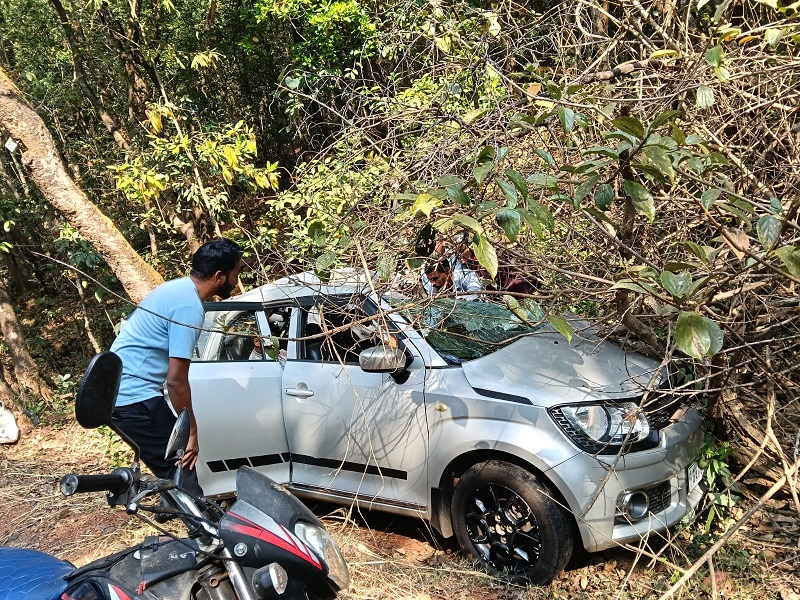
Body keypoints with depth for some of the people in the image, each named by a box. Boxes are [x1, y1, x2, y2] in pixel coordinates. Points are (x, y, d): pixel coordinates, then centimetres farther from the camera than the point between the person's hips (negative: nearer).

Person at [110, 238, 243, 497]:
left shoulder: (178, 287, 10)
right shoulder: (190, 306, -20)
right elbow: (176, 380, -21)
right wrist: (191, 431, -12)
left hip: (117, 388, 10)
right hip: (135, 395, -10)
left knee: (174, 468, 17)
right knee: (181, 470, -6)